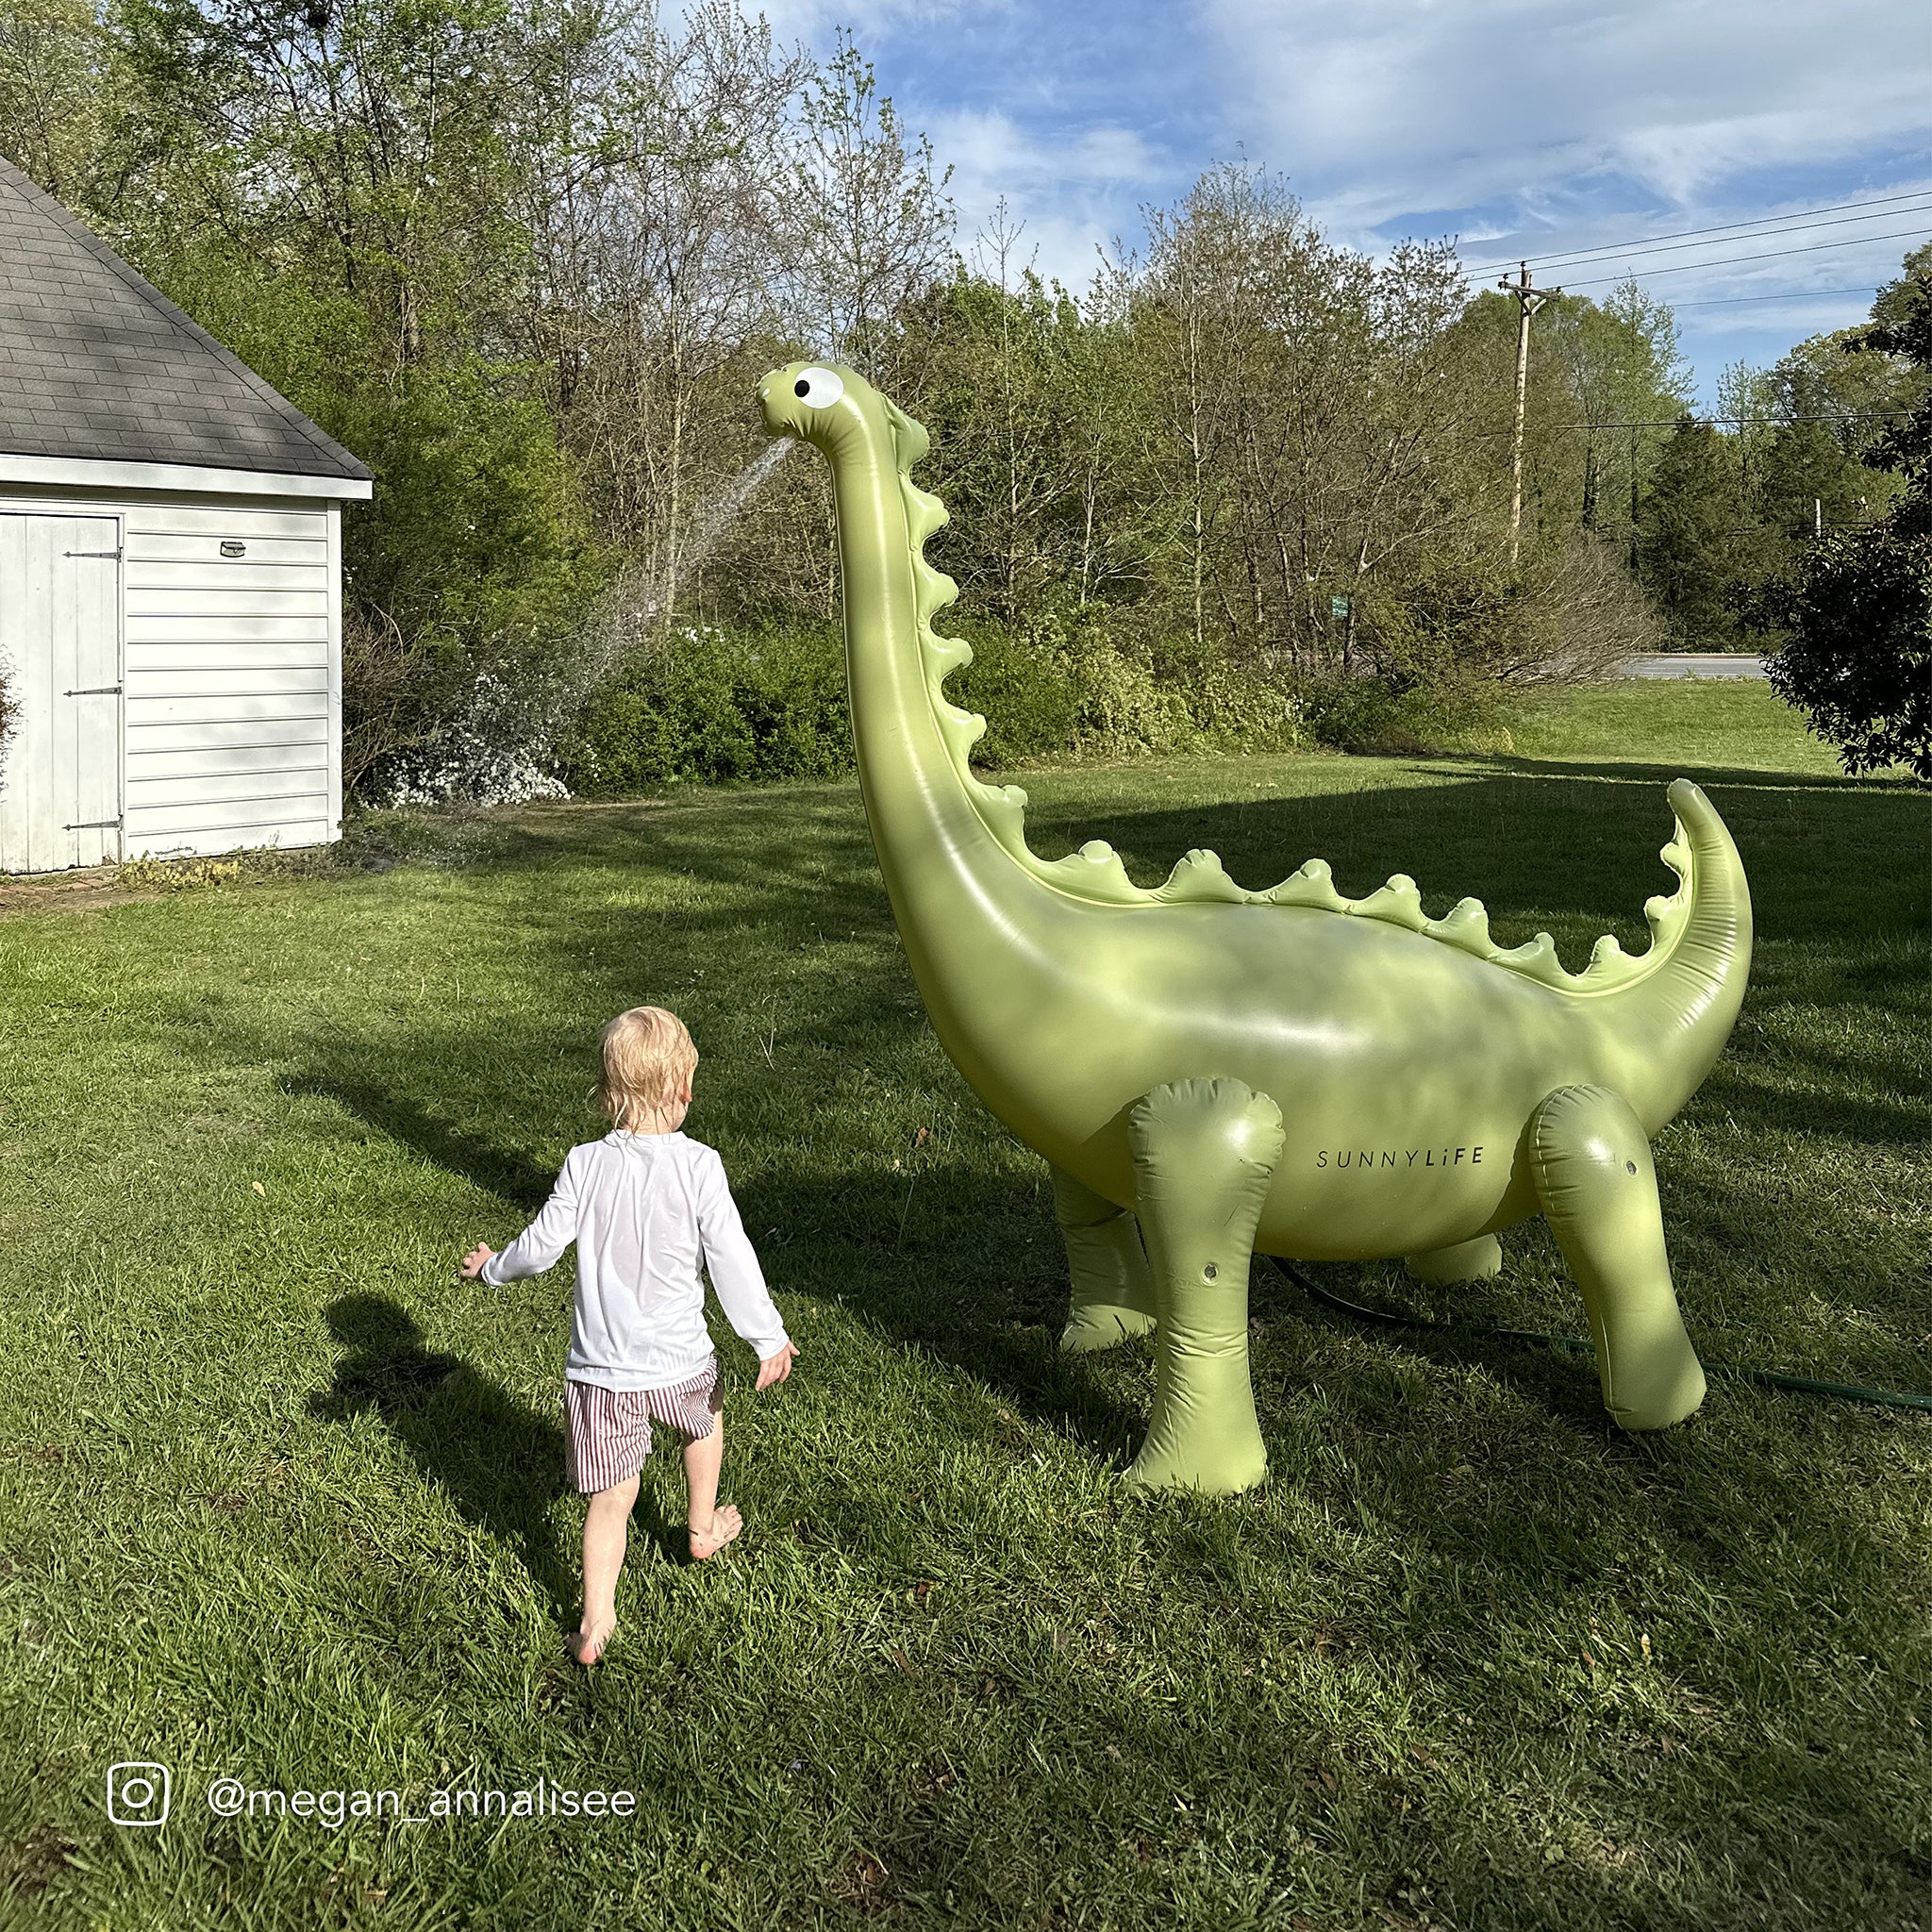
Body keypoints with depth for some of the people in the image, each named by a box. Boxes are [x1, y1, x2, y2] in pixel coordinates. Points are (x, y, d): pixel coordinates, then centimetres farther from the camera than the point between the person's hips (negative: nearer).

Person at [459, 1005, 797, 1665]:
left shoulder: (585, 1164, -7)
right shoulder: (698, 1166, -12)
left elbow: (542, 1245, -2)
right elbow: (731, 1259, -10)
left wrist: (492, 1268, 19)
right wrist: (768, 1337, 0)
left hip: (599, 1368, 1)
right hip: (678, 1360, -1)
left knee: (611, 1498, 11)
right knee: (706, 1421, 32)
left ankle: (596, 1624, 11)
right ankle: (704, 1530, 49)